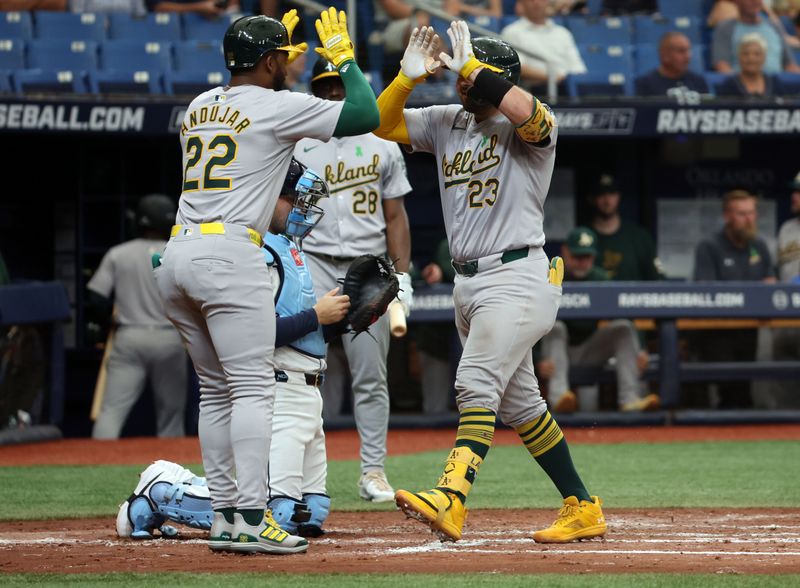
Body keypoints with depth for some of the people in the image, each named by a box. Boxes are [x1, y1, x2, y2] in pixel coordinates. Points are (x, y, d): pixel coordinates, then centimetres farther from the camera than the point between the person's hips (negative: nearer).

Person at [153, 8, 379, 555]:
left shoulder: (200, 106, 18)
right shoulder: (278, 107, -3)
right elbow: (365, 114, -4)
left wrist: (270, 49, 39)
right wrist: (344, 55, 9)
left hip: (176, 257, 8)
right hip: (229, 258, -8)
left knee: (217, 390, 14)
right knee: (254, 388, -9)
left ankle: (224, 514, 12)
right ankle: (253, 519, -17)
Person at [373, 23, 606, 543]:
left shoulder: (532, 128, -7)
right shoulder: (447, 124, 14)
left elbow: (525, 112, -30)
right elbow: (383, 124, 9)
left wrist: (471, 66, -20)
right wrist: (410, 76, -8)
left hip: (517, 277, -9)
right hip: (468, 282, 9)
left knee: (477, 382, -24)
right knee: (518, 403, 13)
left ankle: (451, 499, -39)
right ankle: (581, 509, 22)